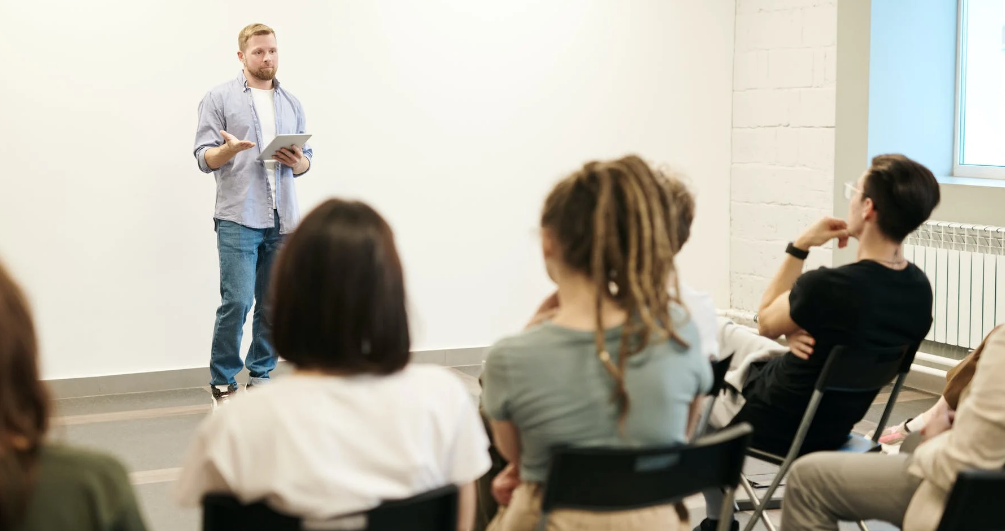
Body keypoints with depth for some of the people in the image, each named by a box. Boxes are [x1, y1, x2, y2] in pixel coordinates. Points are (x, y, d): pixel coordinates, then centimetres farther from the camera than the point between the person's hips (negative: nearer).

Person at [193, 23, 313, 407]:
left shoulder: (292, 104, 17)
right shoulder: (219, 99, 4)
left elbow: (306, 158, 18)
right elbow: (204, 158, -1)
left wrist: (298, 162, -5)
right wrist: (228, 150, -23)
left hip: (282, 220, 4)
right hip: (238, 219, -4)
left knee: (274, 305, 5)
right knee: (237, 302, -10)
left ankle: (260, 376, 18)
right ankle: (223, 383, 3)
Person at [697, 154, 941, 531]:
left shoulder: (826, 287, -34)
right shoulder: (919, 289, -11)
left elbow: (766, 323, -11)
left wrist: (800, 246, -11)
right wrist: (806, 334, -12)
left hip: (772, 426, -7)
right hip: (835, 427, 7)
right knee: (729, 334, 28)